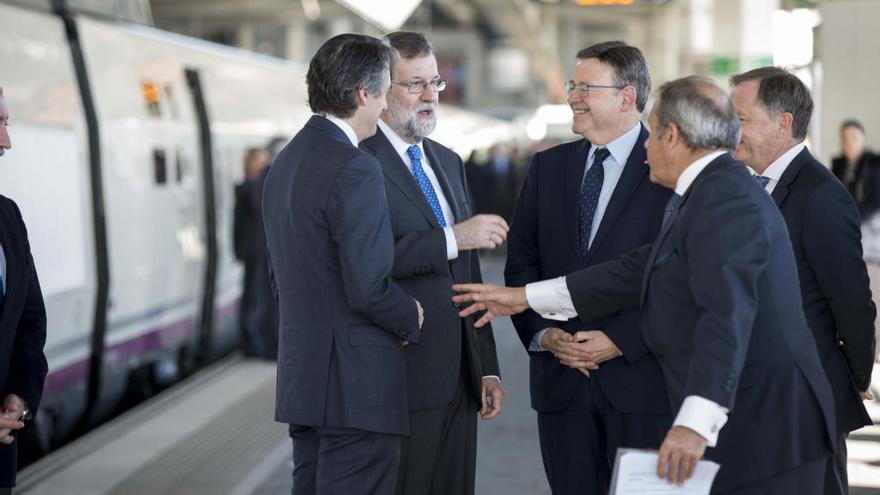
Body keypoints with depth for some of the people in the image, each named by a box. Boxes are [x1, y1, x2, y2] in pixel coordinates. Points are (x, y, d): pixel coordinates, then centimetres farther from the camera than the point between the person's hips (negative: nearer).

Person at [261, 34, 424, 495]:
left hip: (301, 377, 9)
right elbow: (369, 287, -21)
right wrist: (413, 319, -3)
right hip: (355, 386, -9)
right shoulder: (355, 169, -17)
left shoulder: (285, 162, 13)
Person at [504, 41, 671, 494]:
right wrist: (541, 333, -4)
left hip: (641, 377, -4)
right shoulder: (548, 167, 12)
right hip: (561, 381, 4)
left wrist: (619, 339, -14)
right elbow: (521, 264, 12)